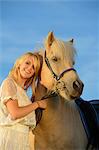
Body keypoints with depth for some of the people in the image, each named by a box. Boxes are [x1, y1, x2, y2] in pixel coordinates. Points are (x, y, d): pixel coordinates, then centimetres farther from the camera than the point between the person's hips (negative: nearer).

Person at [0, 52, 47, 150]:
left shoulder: (22, 89, 18)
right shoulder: (9, 83, -6)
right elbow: (15, 113, -18)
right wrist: (37, 104, -7)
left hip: (22, 138, 8)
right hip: (10, 136, -8)